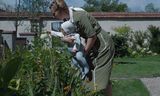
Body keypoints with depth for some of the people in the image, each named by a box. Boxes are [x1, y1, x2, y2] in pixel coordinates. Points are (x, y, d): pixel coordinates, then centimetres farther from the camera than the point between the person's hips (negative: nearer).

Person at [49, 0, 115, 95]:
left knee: (101, 76, -7)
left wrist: (84, 52, -13)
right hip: (96, 47, 9)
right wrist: (65, 38, -17)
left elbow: (92, 36, -24)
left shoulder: (78, 16, -25)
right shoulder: (68, 18, 2)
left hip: (103, 45, -9)